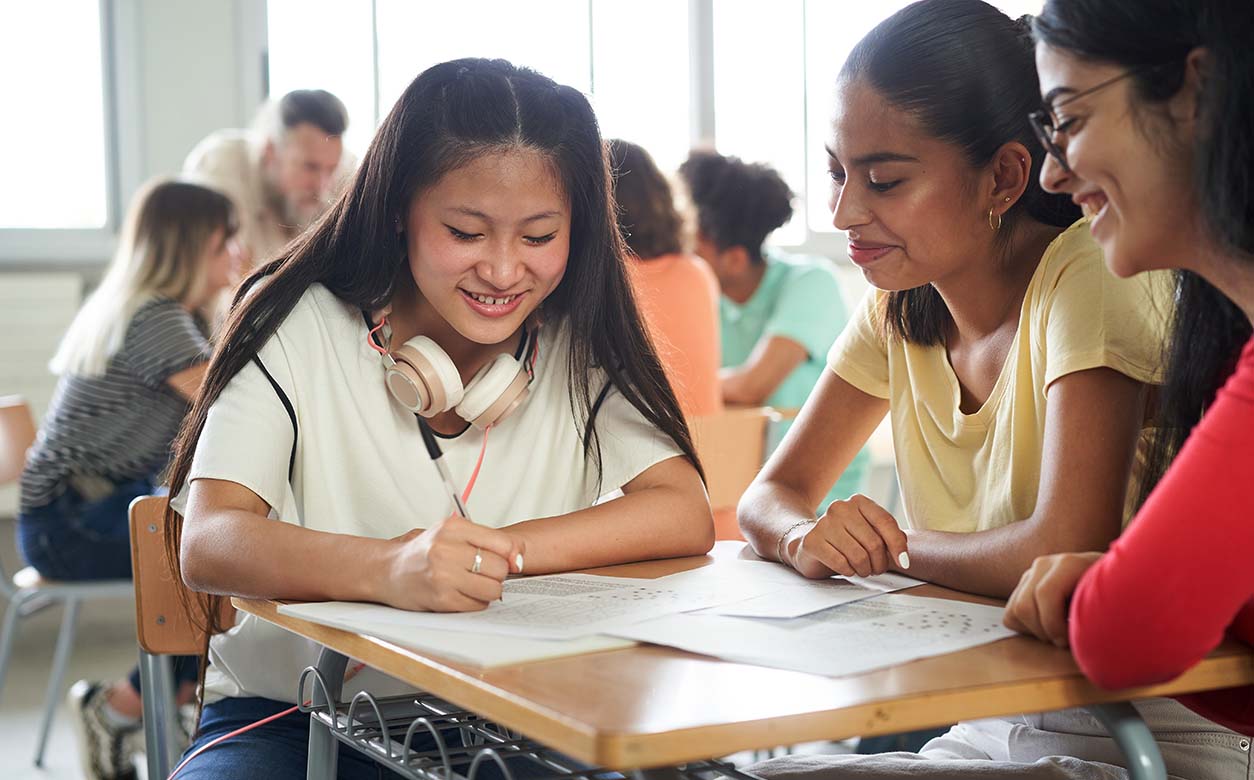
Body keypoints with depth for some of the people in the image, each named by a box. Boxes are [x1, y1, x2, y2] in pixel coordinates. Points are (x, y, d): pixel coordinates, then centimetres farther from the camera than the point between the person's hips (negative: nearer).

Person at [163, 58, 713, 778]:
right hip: (293, 719, -3)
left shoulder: (577, 342, 0)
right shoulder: (299, 330, -9)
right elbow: (207, 545, -21)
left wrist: (496, 550, -22)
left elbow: (686, 515, -7)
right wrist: (387, 568, -41)